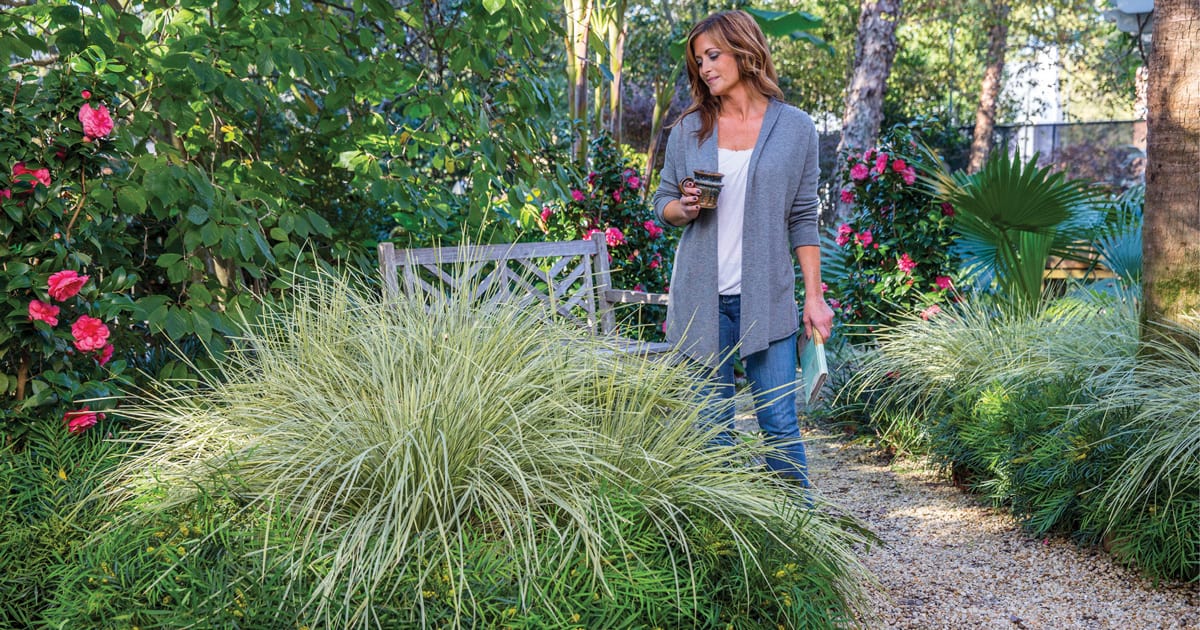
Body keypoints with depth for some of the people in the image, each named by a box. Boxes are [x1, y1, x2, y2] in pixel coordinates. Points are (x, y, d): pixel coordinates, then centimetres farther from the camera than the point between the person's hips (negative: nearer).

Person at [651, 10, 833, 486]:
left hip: (767, 298, -2)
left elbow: (803, 219, 4)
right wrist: (683, 209, -11)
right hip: (701, 298, 2)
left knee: (779, 424, -2)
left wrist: (814, 297, 1)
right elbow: (662, 201, 13)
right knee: (711, 428, 6)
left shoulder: (795, 128, 2)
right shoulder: (688, 128, 7)